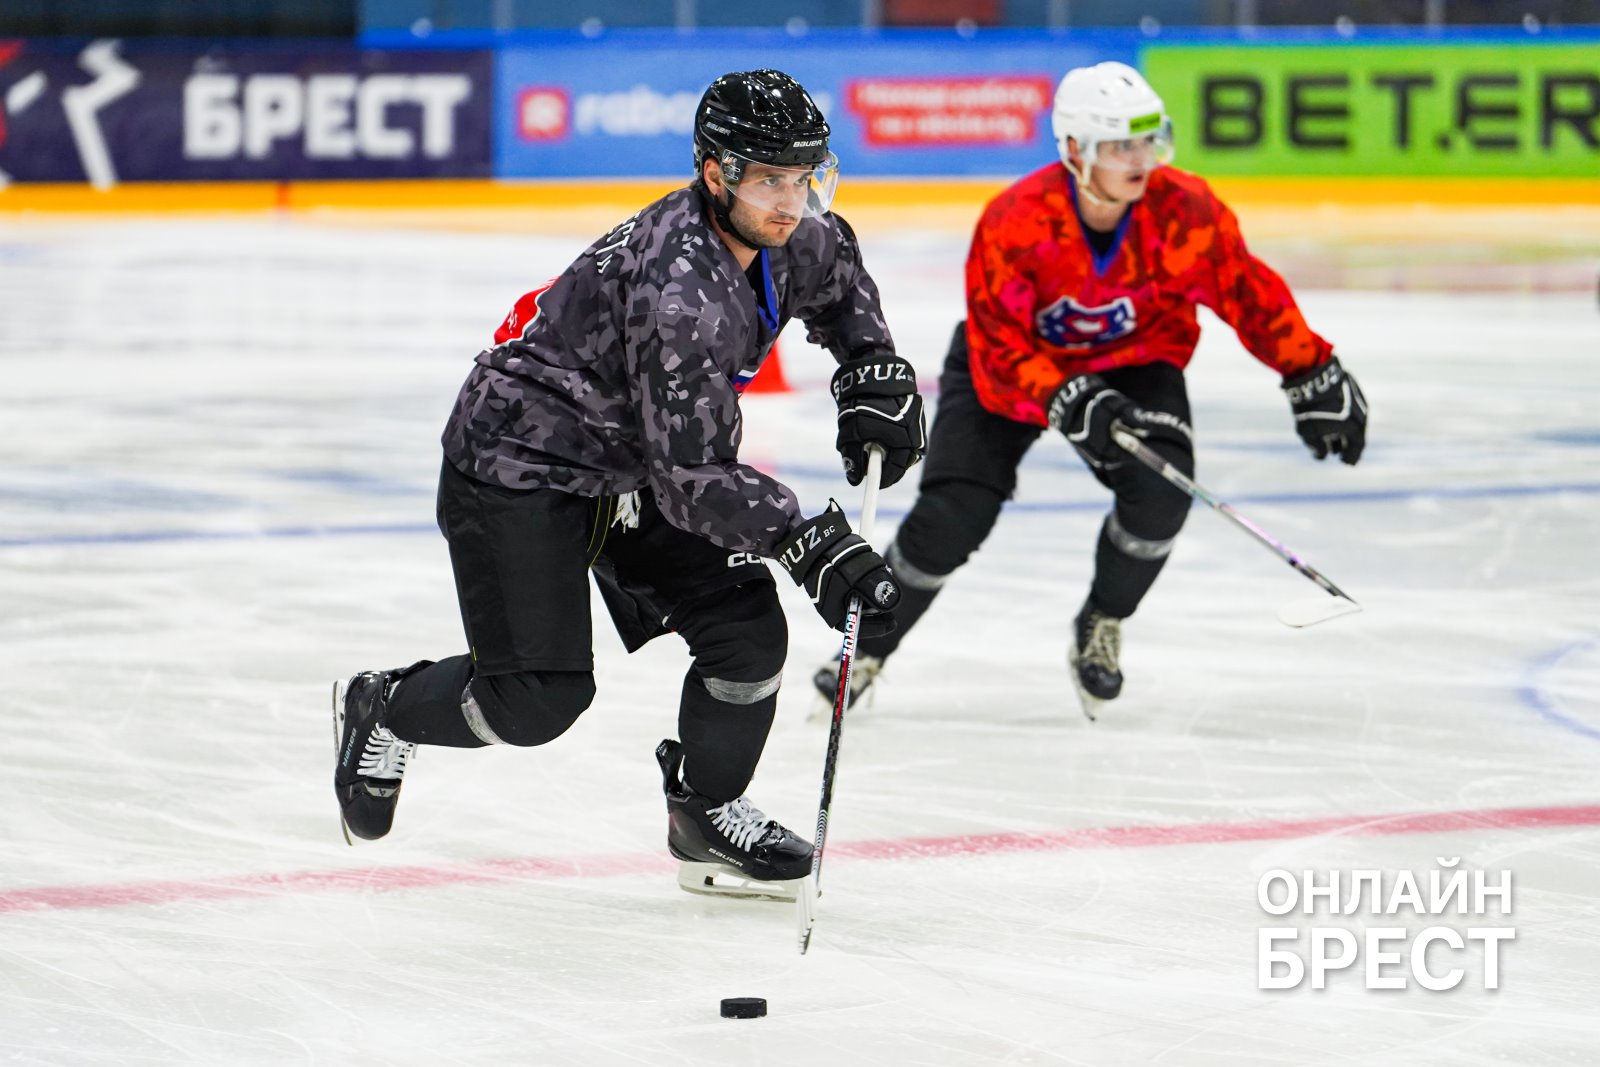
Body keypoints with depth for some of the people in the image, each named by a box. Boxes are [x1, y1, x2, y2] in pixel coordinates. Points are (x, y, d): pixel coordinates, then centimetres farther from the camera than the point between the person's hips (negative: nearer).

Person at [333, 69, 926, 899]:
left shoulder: (784, 236, -8)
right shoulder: (678, 289, -35)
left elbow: (835, 274, 20)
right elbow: (692, 474, -33)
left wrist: (874, 374, 6)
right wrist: (816, 548, -35)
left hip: (629, 464, 9)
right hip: (517, 463, -9)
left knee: (748, 630, -1)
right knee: (539, 696, -11)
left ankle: (707, 818, 19)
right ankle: (383, 711, 17)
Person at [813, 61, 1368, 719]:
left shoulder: (1184, 209, -24)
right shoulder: (1013, 223, -32)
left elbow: (1246, 294, -9)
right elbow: (998, 352, -29)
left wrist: (1315, 378, -7)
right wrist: (1069, 402, -43)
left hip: (1132, 360, 2)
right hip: (1007, 364, -2)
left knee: (1160, 492, -23)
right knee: (952, 515, -14)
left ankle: (1100, 631, 4)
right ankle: (870, 646, 10)